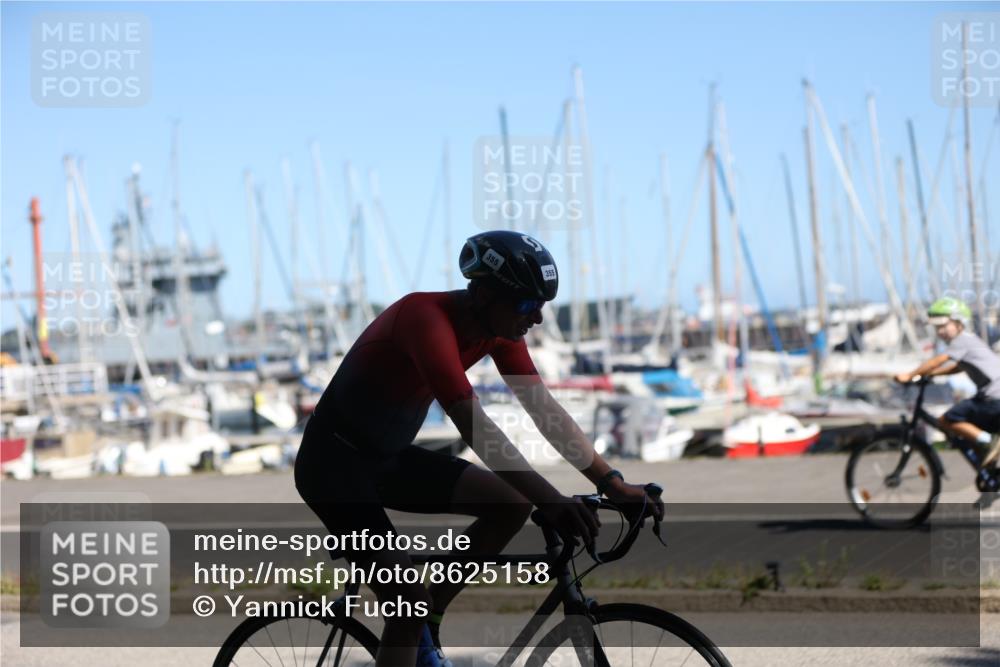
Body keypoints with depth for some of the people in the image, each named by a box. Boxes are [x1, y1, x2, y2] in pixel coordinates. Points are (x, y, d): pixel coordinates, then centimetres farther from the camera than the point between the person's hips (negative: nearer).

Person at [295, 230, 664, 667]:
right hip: (334, 462, -8)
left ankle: (425, 624, 9)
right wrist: (552, 501, -43)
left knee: (511, 504, -4)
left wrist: (613, 484, -11)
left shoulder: (498, 327, -5)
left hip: (390, 457, 8)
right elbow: (473, 424, -38)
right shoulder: (427, 318, -30)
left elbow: (544, 408, -3)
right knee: (410, 597, -18)